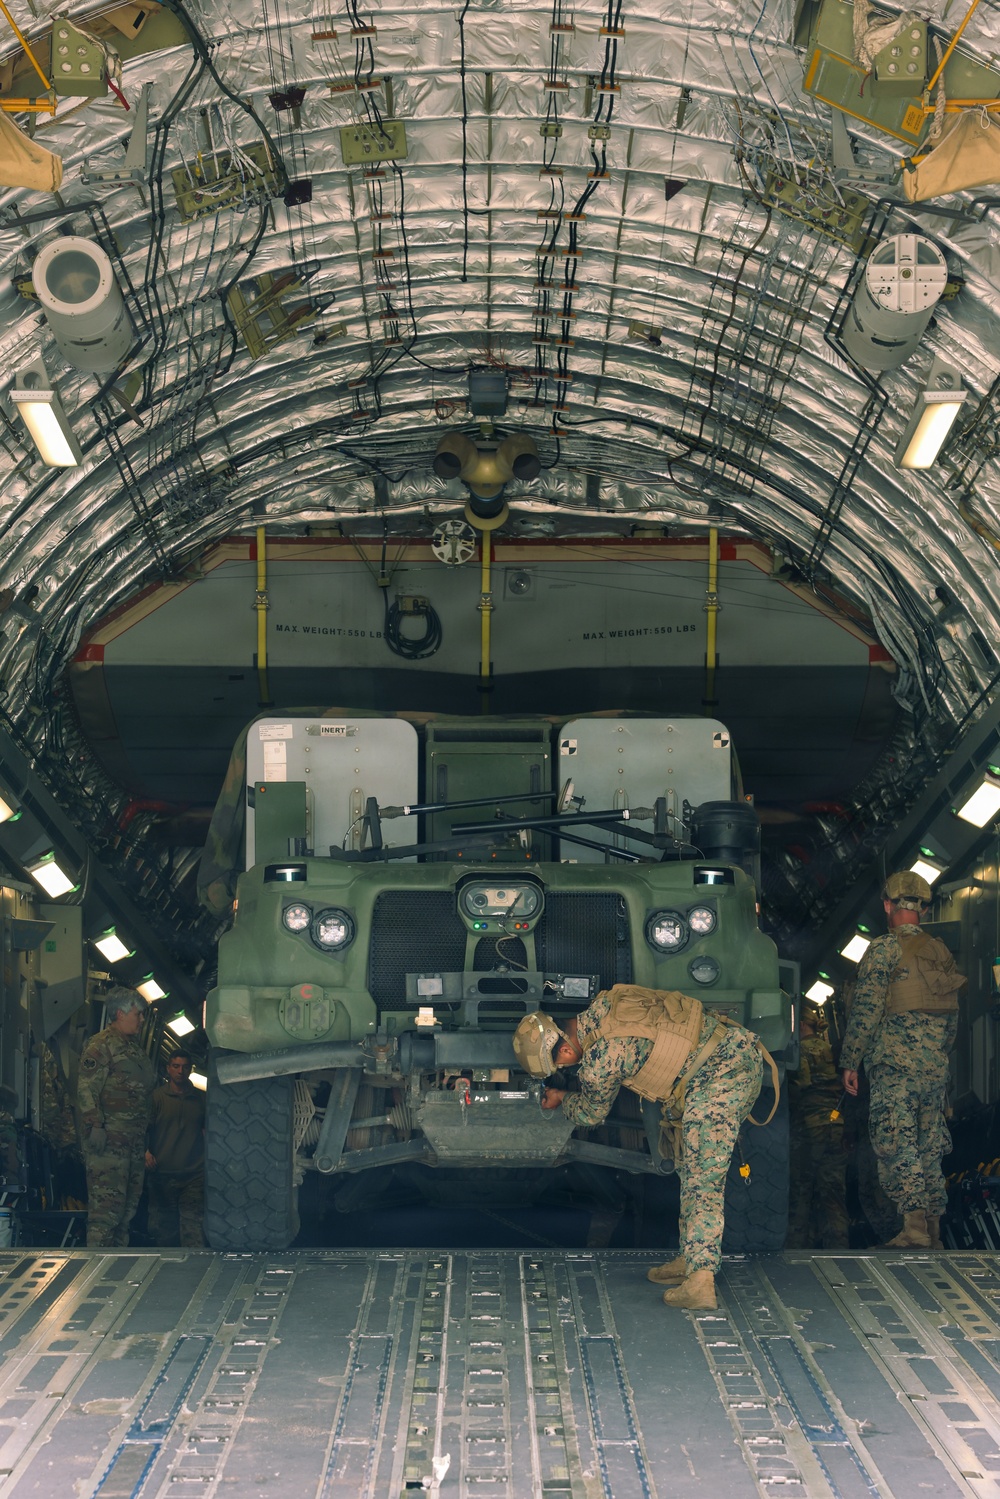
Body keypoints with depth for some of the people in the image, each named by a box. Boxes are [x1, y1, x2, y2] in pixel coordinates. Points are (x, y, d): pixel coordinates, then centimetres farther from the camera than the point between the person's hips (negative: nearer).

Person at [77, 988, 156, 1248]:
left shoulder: (134, 1048, 21)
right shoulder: (100, 1045, -6)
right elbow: (87, 1088, -13)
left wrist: (144, 1129, 23)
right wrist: (94, 1126, -21)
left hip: (134, 1137, 9)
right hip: (109, 1138, -9)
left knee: (129, 1203, 9)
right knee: (107, 1202, -13)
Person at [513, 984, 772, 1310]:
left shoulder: (601, 1058, -15)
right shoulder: (602, 1005, 8)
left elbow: (591, 1113, 5)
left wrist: (561, 1099, 27)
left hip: (718, 1073, -10)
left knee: (701, 1177, -12)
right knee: (694, 1170, 16)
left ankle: (700, 1281, -18)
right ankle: (692, 1260, 21)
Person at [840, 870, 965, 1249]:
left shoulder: (885, 948, -7)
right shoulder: (942, 953, 15)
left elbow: (866, 1010, -11)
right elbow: (953, 1018, 19)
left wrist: (850, 1061, -6)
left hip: (895, 1066, -7)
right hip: (936, 1069, 7)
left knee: (896, 1146, -10)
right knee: (929, 1147, 12)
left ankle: (915, 1225, -21)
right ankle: (933, 1228, 13)